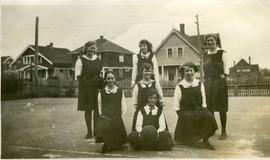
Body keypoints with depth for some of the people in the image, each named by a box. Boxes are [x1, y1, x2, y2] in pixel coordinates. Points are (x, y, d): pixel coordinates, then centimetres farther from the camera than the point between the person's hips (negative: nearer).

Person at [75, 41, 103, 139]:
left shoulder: (98, 59, 10)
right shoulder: (81, 60, -5)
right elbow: (77, 76, -8)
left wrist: (100, 79, -1)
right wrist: (90, 81, -18)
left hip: (97, 88, 3)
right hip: (86, 88, -3)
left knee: (97, 109, 2)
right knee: (87, 110, 4)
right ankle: (89, 132, 14)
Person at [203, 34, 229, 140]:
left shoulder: (222, 53, 0)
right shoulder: (206, 55, 15)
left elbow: (226, 67, -7)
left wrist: (224, 76, -21)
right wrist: (204, 79, 9)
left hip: (219, 82, -4)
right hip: (208, 83, 5)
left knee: (221, 108, 1)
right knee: (209, 107, 7)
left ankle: (223, 131, 11)